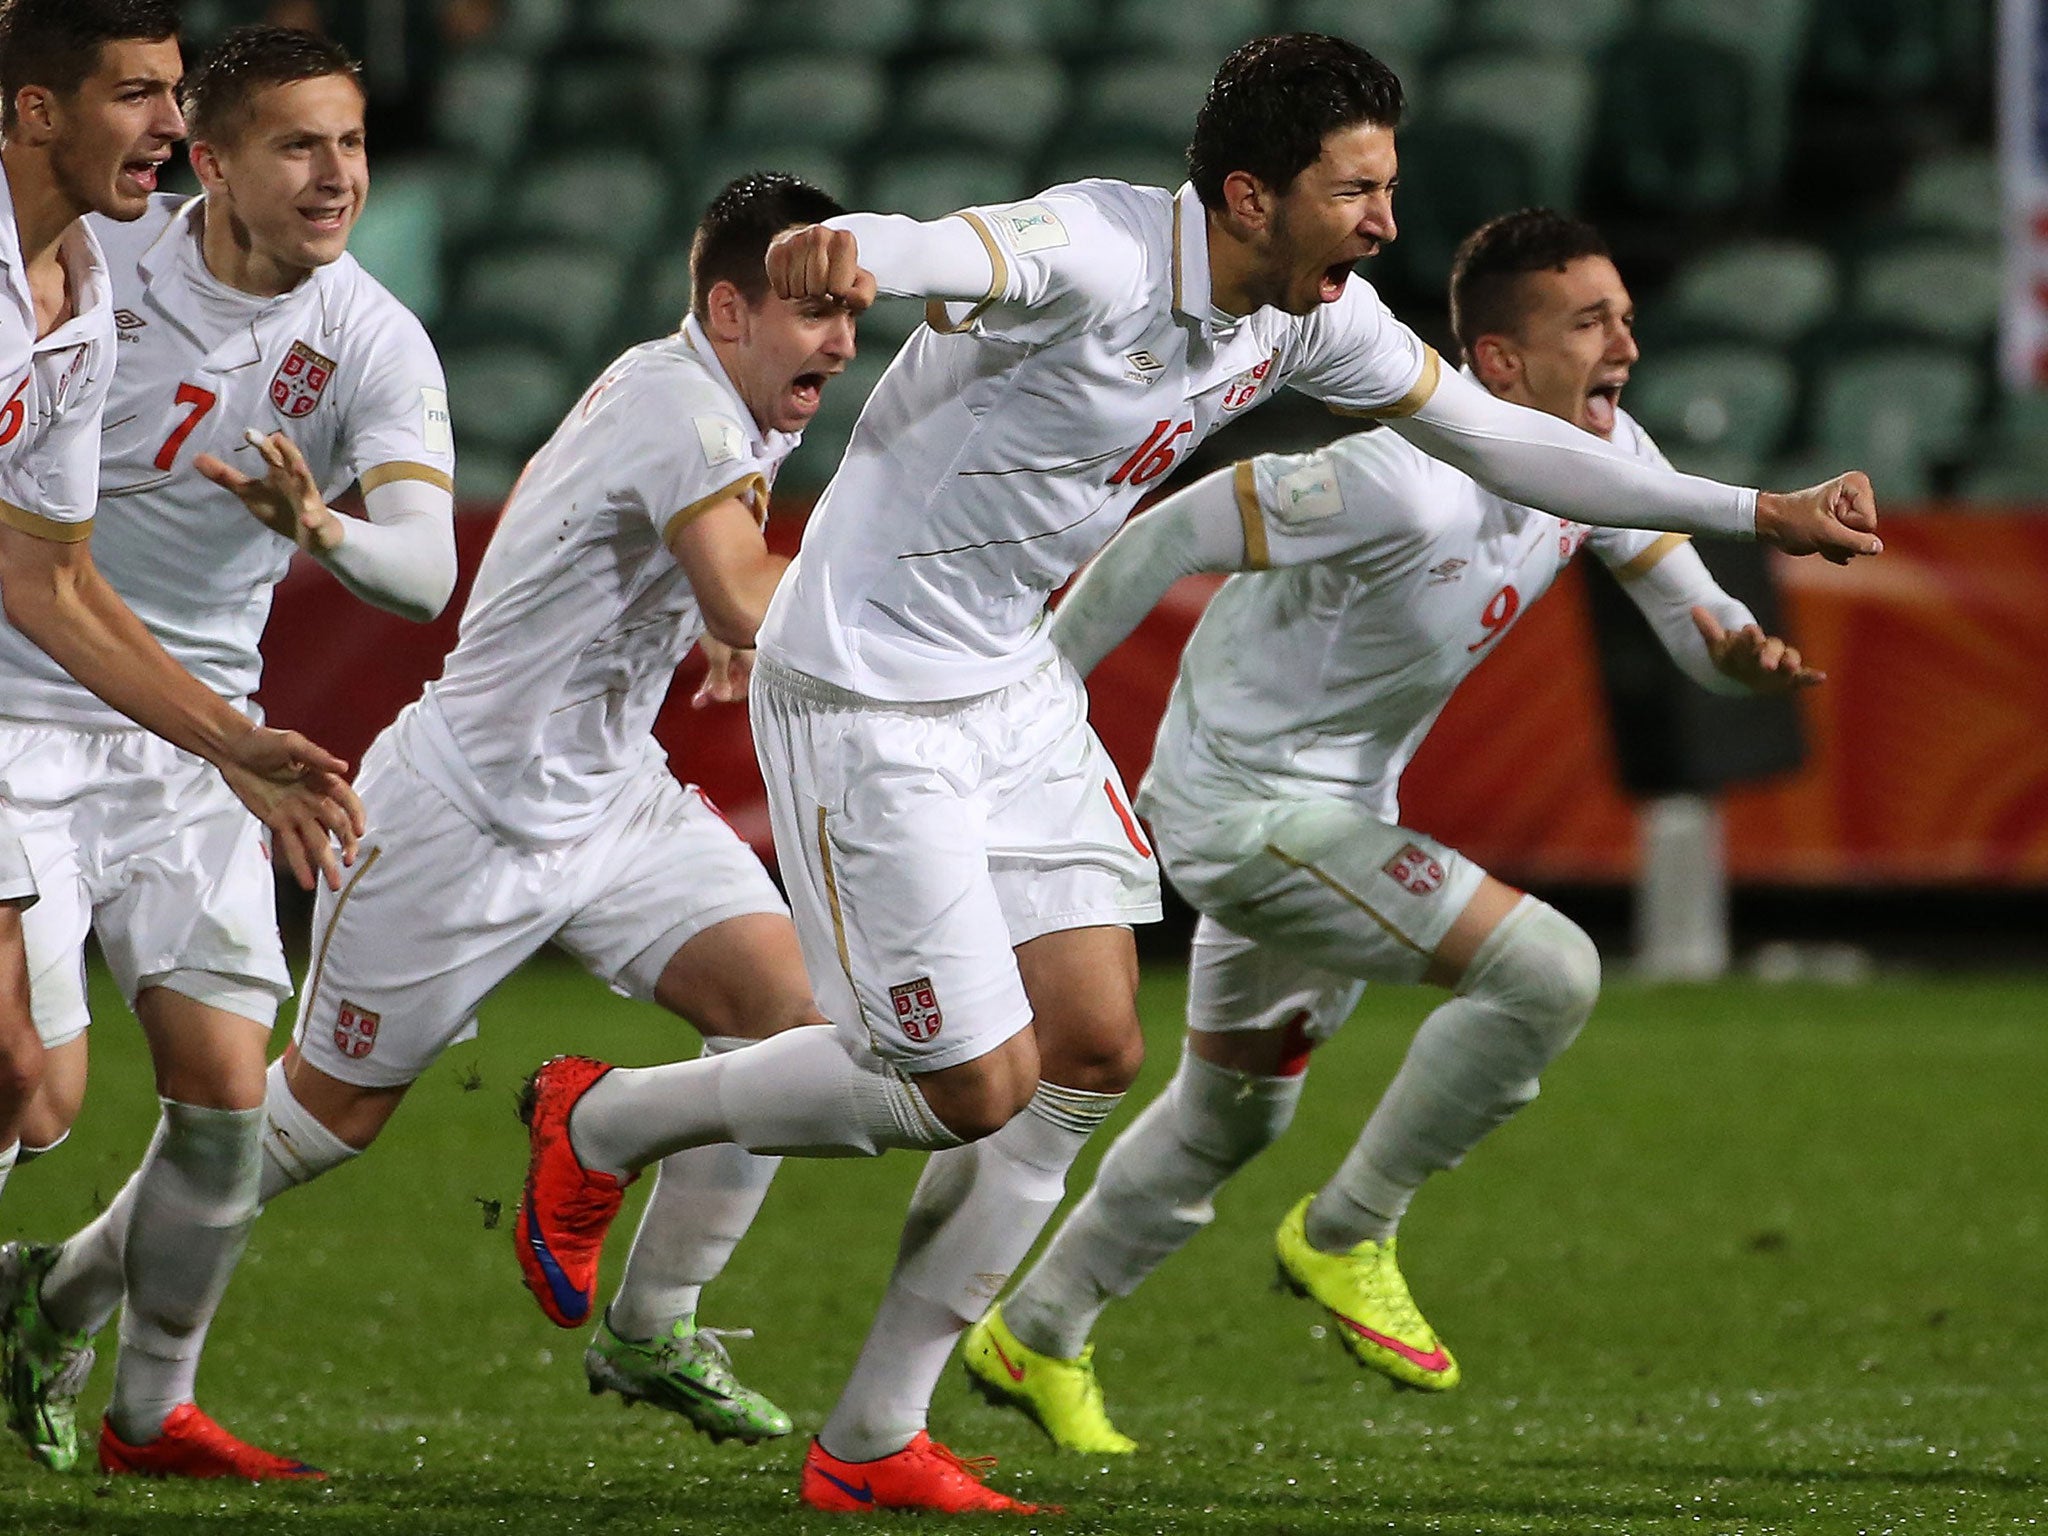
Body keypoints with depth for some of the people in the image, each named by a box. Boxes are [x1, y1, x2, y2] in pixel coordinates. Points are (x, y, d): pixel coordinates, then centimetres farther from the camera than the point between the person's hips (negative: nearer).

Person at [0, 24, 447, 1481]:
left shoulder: (372, 343, -7)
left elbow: (425, 567, -22)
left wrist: (320, 526, -40)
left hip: (193, 746, 3)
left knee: (226, 1098, -2)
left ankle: (154, 1408, 19)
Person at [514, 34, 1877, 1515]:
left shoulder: (1315, 317, -1)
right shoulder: (1091, 255, -27)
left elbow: (1495, 436, 12)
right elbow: (944, 252, -48)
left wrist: (1757, 512, 11)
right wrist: (840, 253, -73)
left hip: (1015, 689, 9)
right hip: (866, 701, -9)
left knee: (1092, 1055, 2)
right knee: (974, 1090, -7)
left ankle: (873, 1443, 11)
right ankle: (603, 1122, 17)